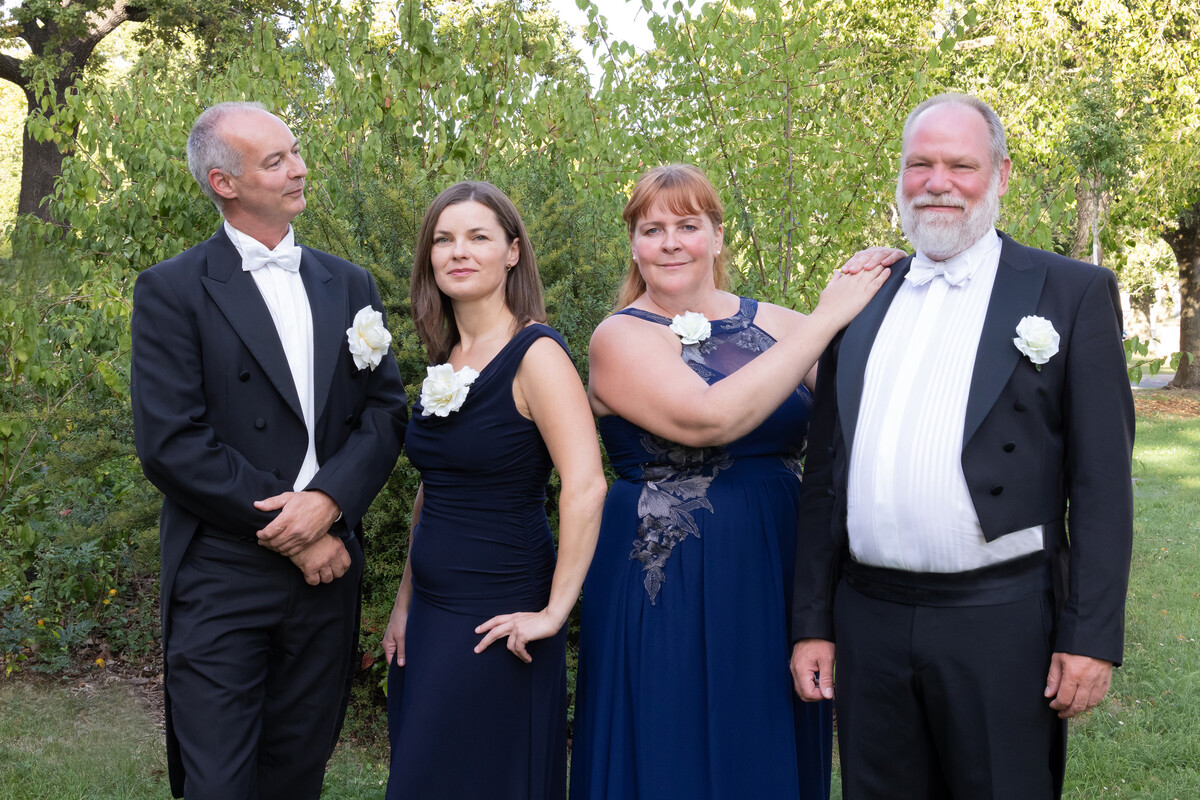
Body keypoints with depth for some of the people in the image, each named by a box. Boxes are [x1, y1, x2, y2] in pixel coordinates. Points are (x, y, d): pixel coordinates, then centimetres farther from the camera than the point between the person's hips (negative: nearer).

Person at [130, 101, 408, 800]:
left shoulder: (350, 285, 11)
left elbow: (386, 410, 4)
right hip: (222, 579, -4)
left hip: (327, 570, 4)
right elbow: (170, 444, -12)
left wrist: (329, 498, -14)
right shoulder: (172, 291, -4)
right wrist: (290, 528, -13)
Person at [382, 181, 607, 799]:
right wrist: (405, 602, 14)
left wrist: (553, 613, -19)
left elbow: (585, 487, -23)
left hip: (497, 619, -7)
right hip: (432, 611, 8)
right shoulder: (444, 362, 9)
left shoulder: (535, 354, -15)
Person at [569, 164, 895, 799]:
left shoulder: (770, 322, 7)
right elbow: (708, 419, -23)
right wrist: (826, 319, -18)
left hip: (778, 581, 5)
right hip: (670, 593, -4)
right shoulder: (621, 337, -7)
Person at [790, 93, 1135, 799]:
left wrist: (1092, 636, -9)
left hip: (1003, 626, -3)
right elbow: (826, 475, 11)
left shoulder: (1073, 292, 0)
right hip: (869, 624, 4)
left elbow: (1102, 481, -4)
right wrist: (812, 623, 9)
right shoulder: (862, 303, 10)